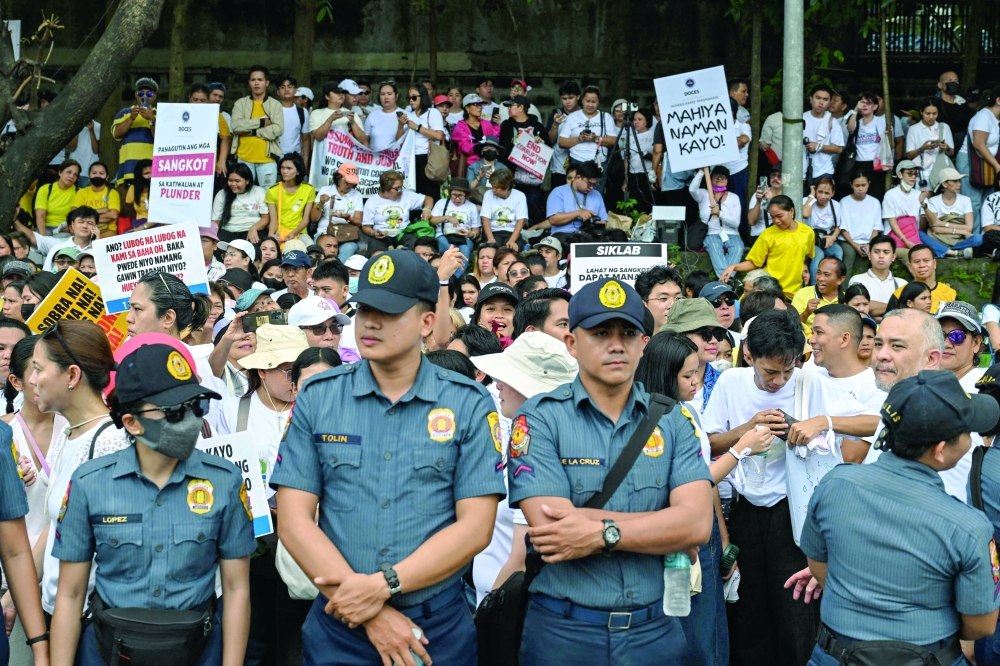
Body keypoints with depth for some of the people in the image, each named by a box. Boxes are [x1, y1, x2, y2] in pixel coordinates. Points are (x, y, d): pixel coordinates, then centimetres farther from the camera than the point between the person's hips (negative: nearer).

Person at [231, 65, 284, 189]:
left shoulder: (275, 105, 4)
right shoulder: (240, 103, 7)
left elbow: (278, 130, -10)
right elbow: (236, 125, -9)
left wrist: (251, 131, -10)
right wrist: (261, 122, -13)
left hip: (267, 159, -1)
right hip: (244, 159, 1)